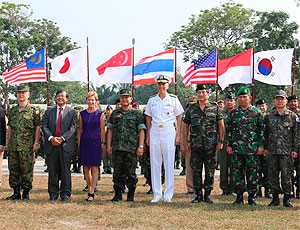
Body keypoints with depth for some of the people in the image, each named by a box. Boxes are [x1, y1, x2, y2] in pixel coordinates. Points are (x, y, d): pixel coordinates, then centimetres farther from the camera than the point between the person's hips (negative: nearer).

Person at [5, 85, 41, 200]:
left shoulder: (33, 110, 0)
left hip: (27, 145, -5)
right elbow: (9, 127, 16)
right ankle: (16, 192, 14)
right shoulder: (13, 110, 14)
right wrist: (8, 143, 11)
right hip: (13, 145, 5)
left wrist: (36, 143, -8)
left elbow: (37, 128, -1)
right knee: (13, 168, 6)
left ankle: (26, 193, 6)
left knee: (26, 169, -2)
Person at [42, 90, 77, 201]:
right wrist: (51, 138, -13)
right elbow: (44, 126, 4)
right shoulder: (49, 112, 14)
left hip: (66, 144, -2)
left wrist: (62, 138, -13)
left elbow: (73, 127, -2)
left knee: (65, 170, 0)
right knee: (52, 170, 4)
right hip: (51, 145, 2)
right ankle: (53, 193, 11)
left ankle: (65, 194, 7)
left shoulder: (72, 112, 8)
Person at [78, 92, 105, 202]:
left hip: (95, 142, -3)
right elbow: (80, 130, 11)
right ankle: (89, 190, 16)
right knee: (86, 169, 6)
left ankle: (92, 193, -5)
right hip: (84, 142, 3)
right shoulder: (82, 114, 8)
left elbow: (102, 130, 3)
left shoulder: (100, 114, 2)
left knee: (94, 169, -5)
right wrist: (78, 143, 5)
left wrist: (103, 143, -3)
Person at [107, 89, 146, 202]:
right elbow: (110, 130, 15)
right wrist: (108, 145, 6)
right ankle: (118, 194, 12)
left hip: (131, 149, -3)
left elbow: (141, 131, 2)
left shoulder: (137, 114, 5)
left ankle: (131, 195, 10)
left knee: (131, 173, 1)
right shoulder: (115, 113, 14)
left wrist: (140, 146, -7)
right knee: (118, 172, 5)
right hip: (117, 148, 3)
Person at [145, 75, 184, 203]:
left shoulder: (173, 99, 3)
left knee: (169, 163, -2)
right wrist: (148, 135, 7)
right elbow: (149, 119, 14)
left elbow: (179, 118, 4)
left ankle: (168, 194, 4)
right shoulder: (152, 100, 10)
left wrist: (178, 135, -3)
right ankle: (157, 194, 9)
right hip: (155, 132, 3)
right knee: (155, 163, 3)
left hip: (169, 132, -3)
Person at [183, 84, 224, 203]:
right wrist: (185, 142, 6)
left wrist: (221, 141, -2)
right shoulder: (191, 109, 9)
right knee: (196, 171, 3)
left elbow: (221, 125, 5)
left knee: (210, 171, 2)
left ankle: (208, 194, 11)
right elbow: (185, 126, 12)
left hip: (211, 145, -1)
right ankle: (198, 194, 11)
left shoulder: (215, 108, 4)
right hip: (195, 145, 2)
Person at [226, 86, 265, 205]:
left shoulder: (256, 112, 3)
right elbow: (228, 130, 12)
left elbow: (262, 130, 4)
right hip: (237, 148, 2)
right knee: (237, 172, 4)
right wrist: (228, 145, 6)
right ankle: (239, 196, 12)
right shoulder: (233, 113, 9)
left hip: (252, 148, -2)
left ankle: (251, 197, 9)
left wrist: (261, 145, -2)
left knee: (252, 172, 1)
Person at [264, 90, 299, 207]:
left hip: (287, 151, -2)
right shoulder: (268, 116, 9)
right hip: (272, 151, 2)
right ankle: (275, 198, 13)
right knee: (272, 175, 4)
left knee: (286, 175, -1)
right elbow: (265, 133, 14)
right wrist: (265, 147, 8)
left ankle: (287, 199, 8)